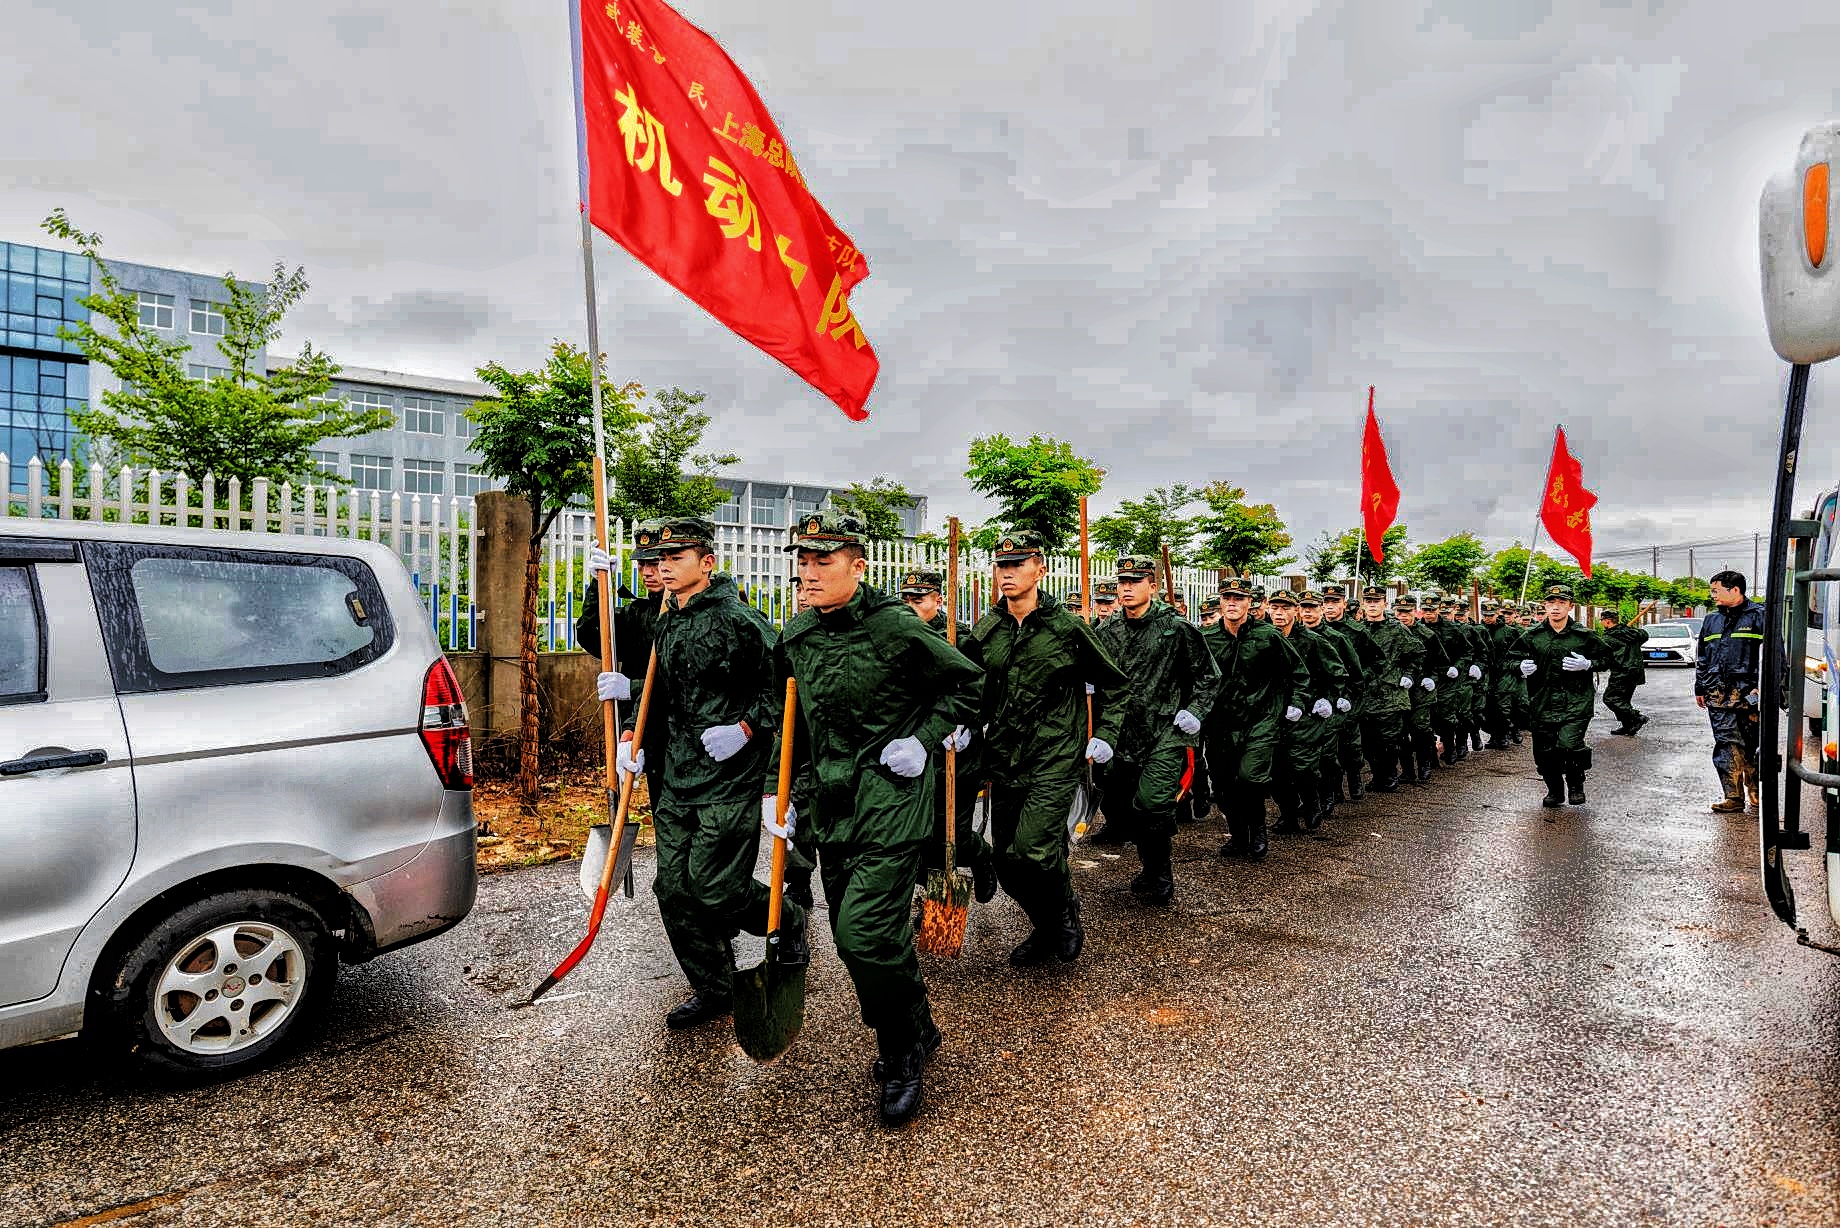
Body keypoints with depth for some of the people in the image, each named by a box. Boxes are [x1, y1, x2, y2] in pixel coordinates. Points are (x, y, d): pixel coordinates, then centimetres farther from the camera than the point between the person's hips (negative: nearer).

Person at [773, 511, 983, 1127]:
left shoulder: (896, 627, -13)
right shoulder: (796, 635, 5)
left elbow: (966, 683, -2)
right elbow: (792, 720, 18)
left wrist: (925, 740, -10)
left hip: (889, 803, -7)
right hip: (830, 804, 7)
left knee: (864, 934, -12)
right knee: (853, 933, 14)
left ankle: (902, 1057, 15)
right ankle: (918, 1030, 38)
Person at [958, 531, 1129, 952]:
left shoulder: (1066, 626, -7)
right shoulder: (987, 629, 4)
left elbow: (1113, 685, 5)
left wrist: (1104, 734, -3)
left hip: (1055, 761, -5)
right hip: (1004, 760, 5)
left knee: (1031, 850, -18)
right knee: (1007, 865, 10)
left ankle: (1066, 911, 15)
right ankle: (1046, 930, 35)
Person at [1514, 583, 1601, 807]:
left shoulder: (1583, 636, 2)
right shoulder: (1532, 636, 4)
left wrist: (1587, 665, -9)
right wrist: (1521, 667, -10)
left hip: (1576, 702, -2)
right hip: (1543, 703, 2)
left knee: (1569, 745, -16)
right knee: (1544, 751, 6)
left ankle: (1576, 784, 12)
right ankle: (1554, 791, 27)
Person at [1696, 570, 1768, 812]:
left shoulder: (1759, 616, 0)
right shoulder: (1712, 619, 15)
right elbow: (1702, 658, 21)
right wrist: (1700, 688, 18)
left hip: (1749, 692, -3)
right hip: (1718, 694, 4)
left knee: (1753, 745, 5)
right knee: (1726, 744, -1)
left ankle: (1755, 792, 23)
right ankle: (1733, 796, 0)